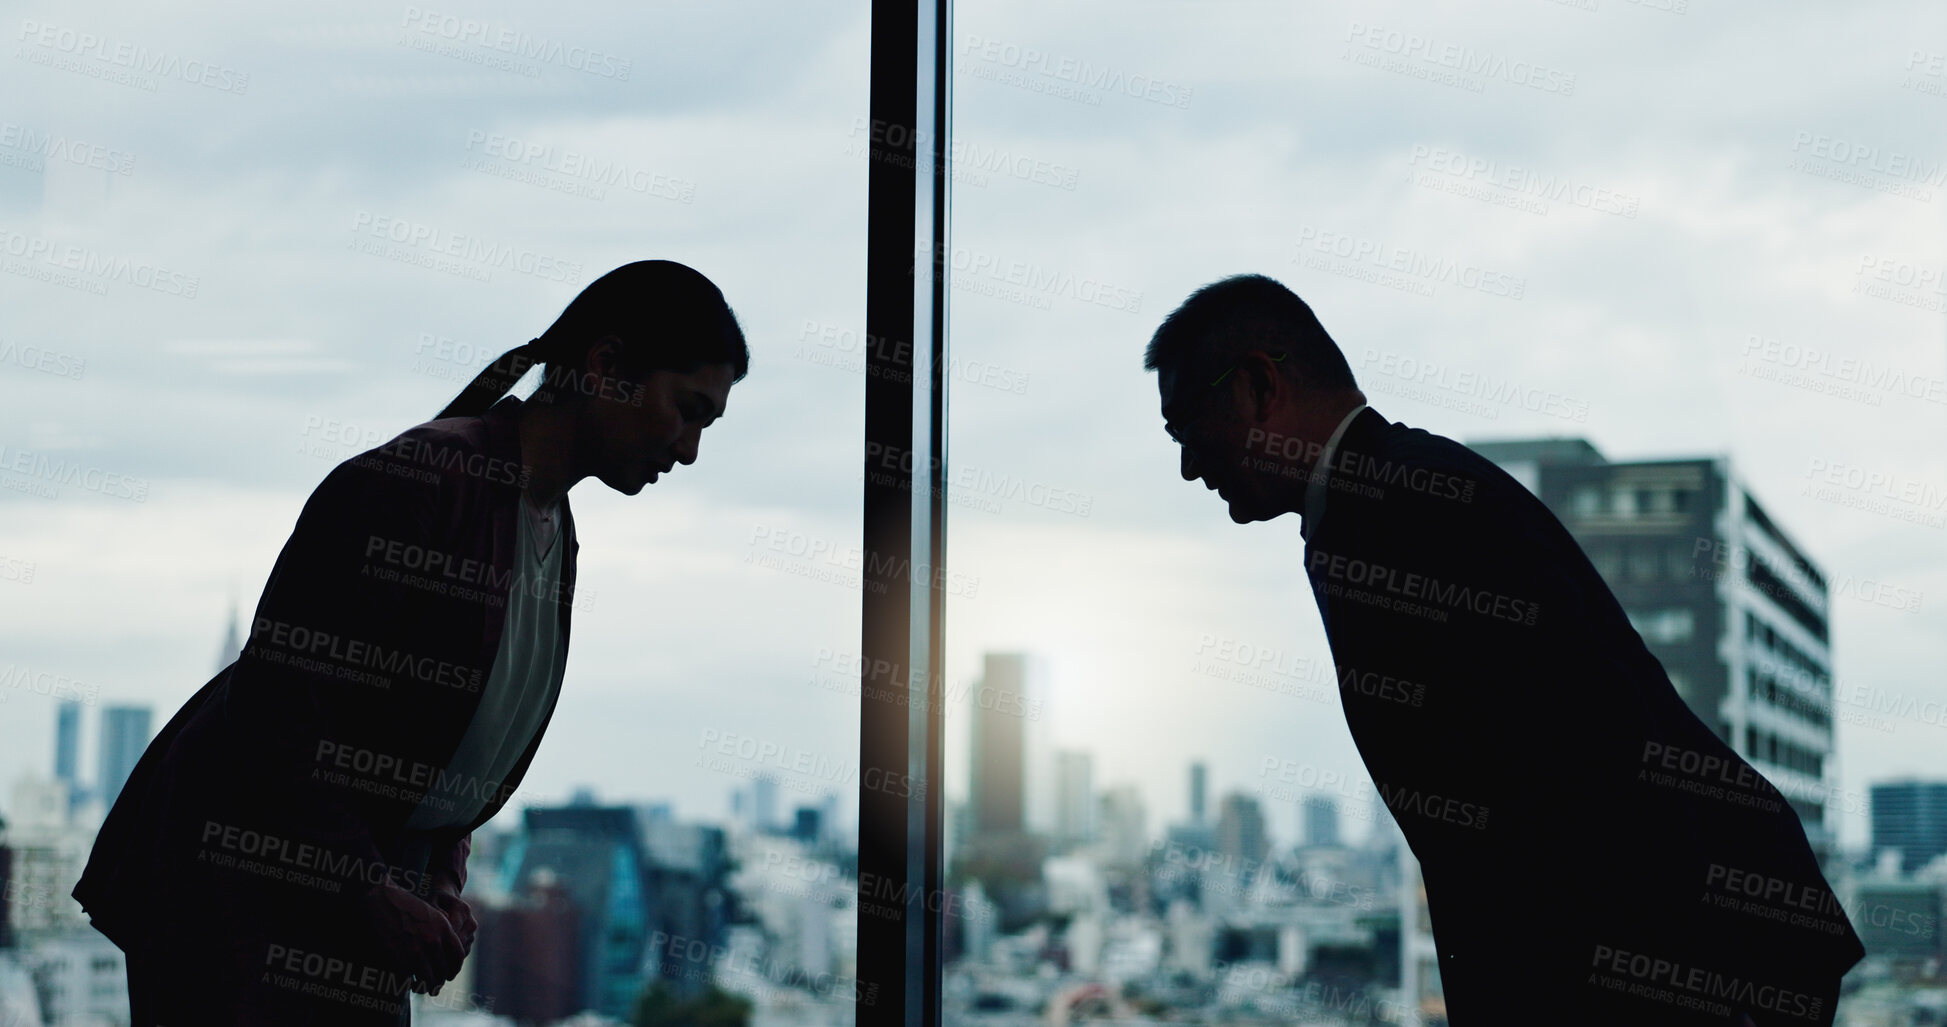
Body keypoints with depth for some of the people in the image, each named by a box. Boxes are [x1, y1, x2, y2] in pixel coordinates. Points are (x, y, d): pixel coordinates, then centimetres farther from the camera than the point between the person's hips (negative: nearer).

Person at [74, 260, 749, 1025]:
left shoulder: (556, 535, 8)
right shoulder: (412, 482, -21)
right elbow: (277, 696, -22)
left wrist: (441, 882, 4)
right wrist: (374, 898, -19)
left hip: (361, 888, 8)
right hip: (234, 870, -8)